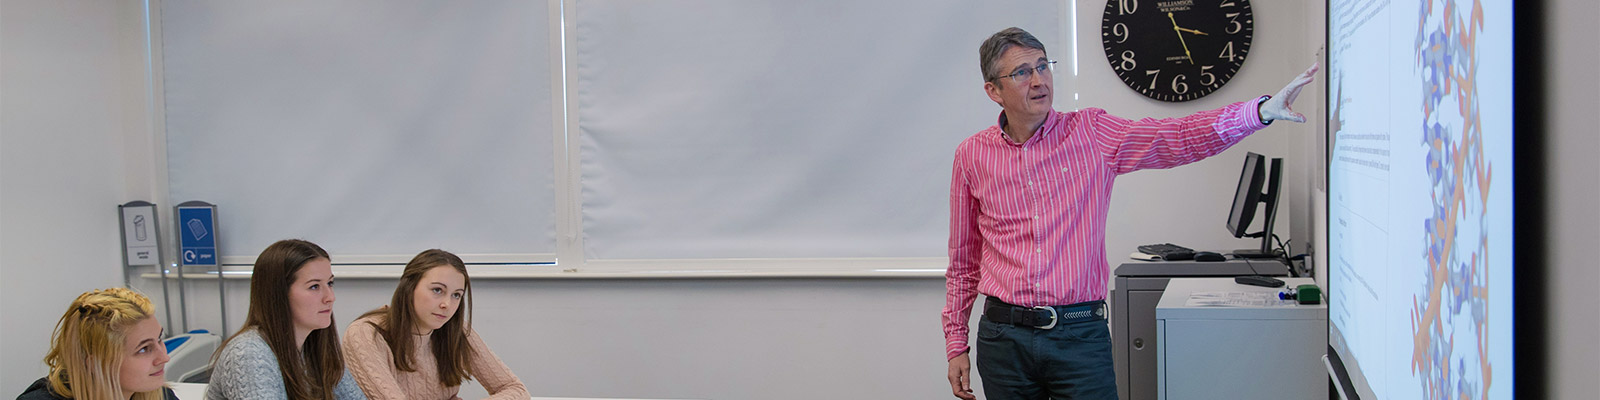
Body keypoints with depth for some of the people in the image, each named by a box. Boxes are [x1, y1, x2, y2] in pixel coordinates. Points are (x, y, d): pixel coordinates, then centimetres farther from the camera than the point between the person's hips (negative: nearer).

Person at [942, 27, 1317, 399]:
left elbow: (1181, 137, -10)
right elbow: (963, 261, 10)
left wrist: (1262, 110, -24)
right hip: (1004, 339, 1)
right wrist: (955, 344, 9)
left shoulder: (1093, 133, 1)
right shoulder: (972, 156, 4)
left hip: (1079, 334, -1)